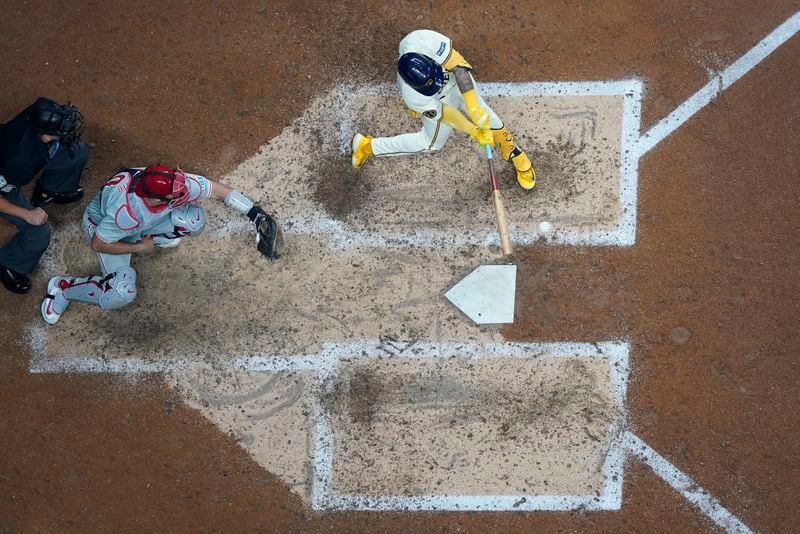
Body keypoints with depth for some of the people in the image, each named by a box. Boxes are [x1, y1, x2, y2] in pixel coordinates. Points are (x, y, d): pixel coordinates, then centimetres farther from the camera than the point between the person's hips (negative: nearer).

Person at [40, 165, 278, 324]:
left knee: (194, 219, -18)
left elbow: (218, 190, -19)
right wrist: (139, 249, -19)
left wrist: (254, 213, -21)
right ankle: (62, 287, 0)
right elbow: (98, 244, -28)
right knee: (121, 293, -24)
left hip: (144, 221, 5)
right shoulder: (126, 212, -44)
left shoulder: (173, 183, -33)